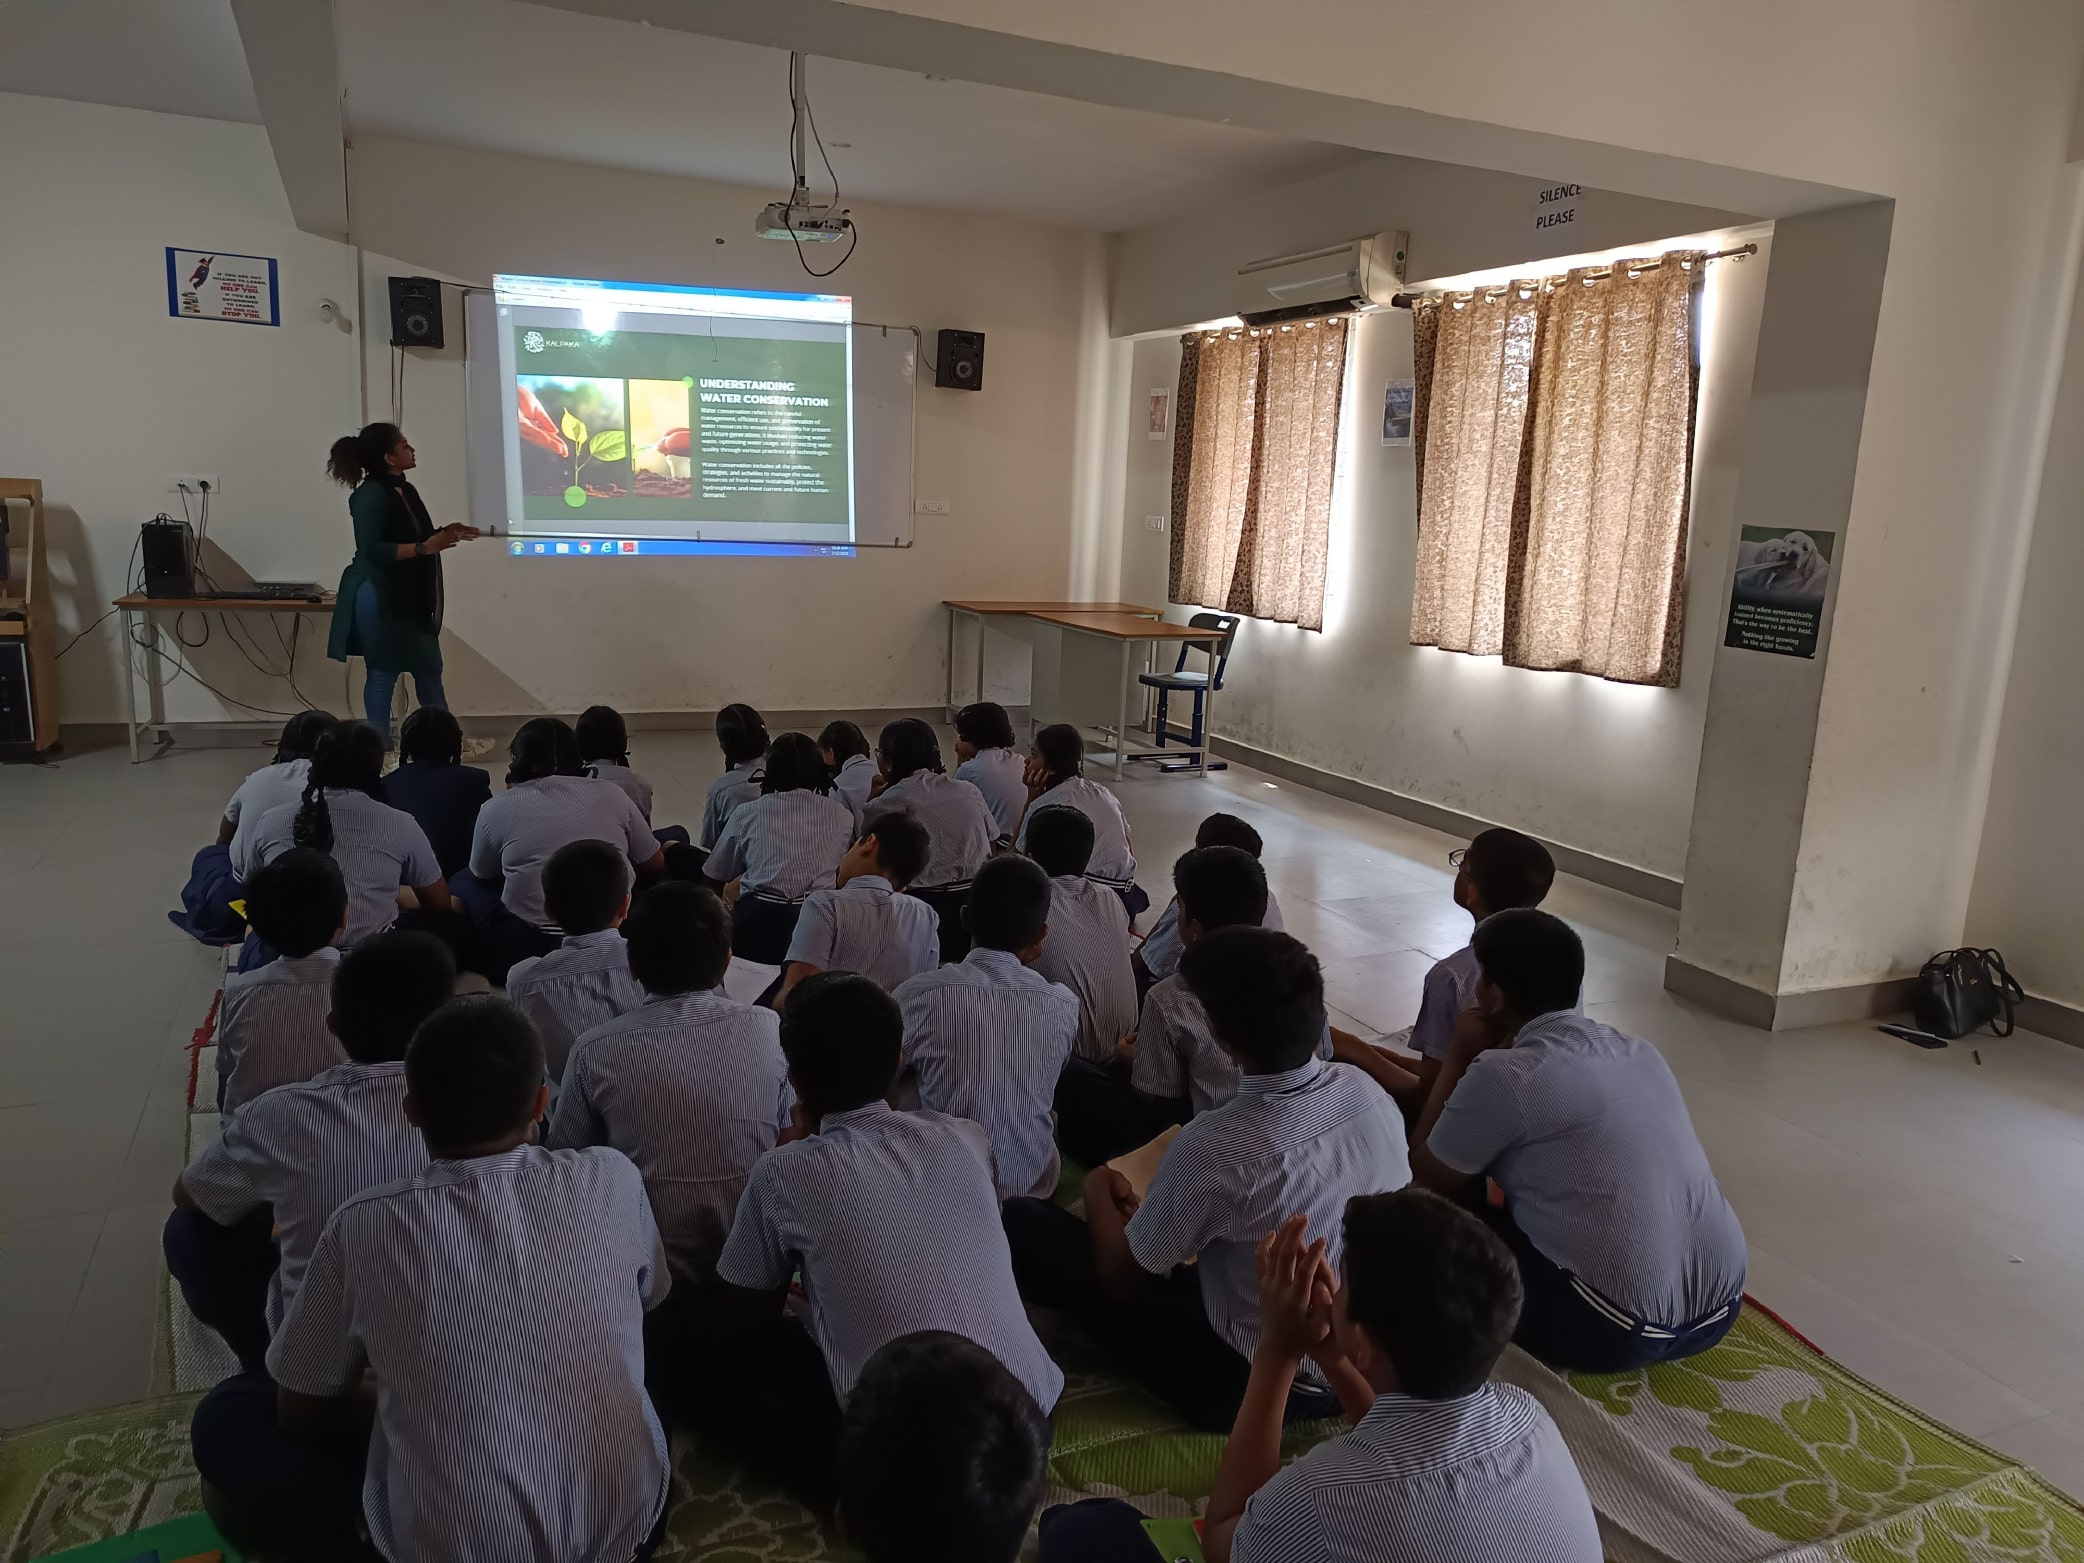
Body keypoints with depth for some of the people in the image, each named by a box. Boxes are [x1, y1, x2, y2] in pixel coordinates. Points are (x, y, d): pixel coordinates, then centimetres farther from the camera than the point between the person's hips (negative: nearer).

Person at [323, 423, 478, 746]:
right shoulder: (370, 494, -17)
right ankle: (381, 749, 8)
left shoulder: (406, 490, 10)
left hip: (411, 598, 9)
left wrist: (443, 534, 6)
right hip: (379, 598, -9)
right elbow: (371, 550, -24)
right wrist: (425, 548, -25)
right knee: (383, 674, -1)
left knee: (430, 669, 13)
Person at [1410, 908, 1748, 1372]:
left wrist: (1458, 1057, 9)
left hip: (1612, 1331, -7)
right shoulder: (1639, 1052, 9)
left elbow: (1427, 1177, 3)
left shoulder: (1502, 1076, -12)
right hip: (1720, 1311, 7)